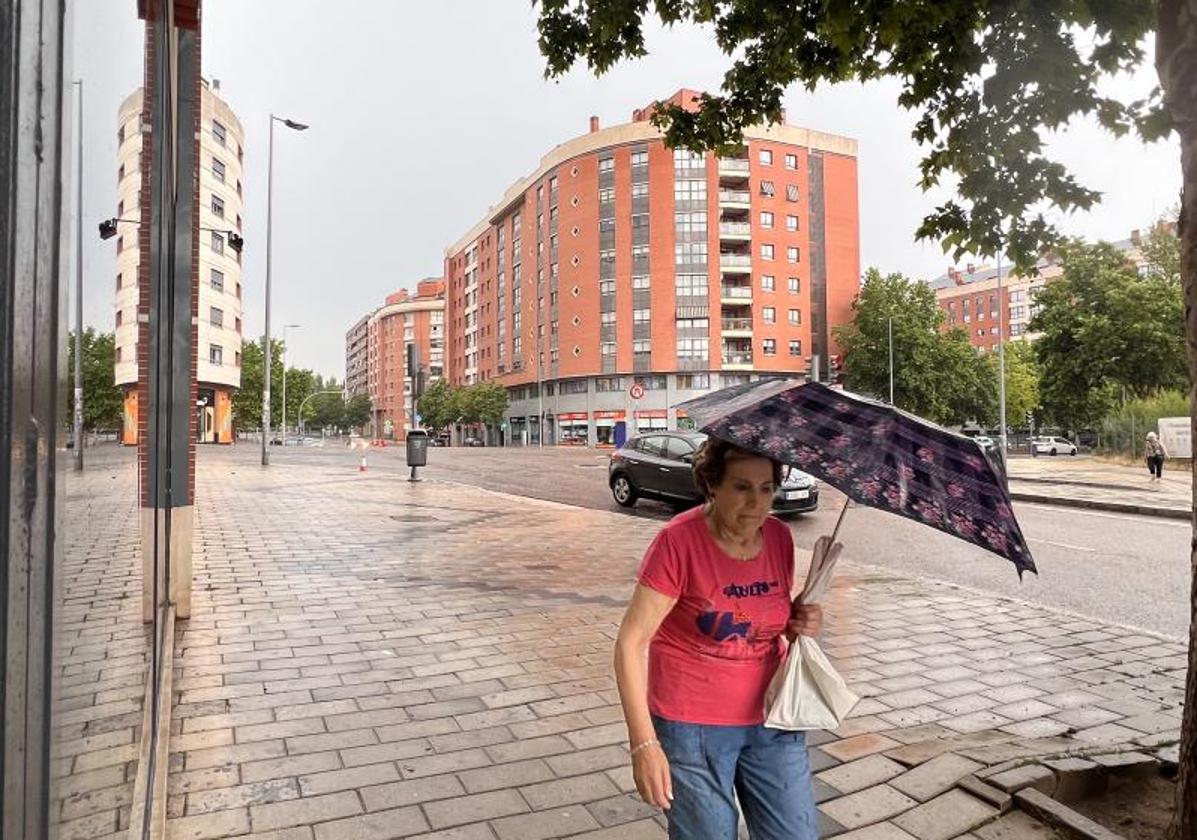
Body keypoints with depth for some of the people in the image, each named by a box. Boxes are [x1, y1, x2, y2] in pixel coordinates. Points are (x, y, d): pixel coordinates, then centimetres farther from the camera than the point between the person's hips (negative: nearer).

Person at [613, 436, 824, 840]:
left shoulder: (780, 537, -3)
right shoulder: (678, 541, -20)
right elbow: (630, 644, -18)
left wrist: (803, 624, -8)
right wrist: (644, 743, -20)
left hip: (770, 718, 5)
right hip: (693, 727, -5)